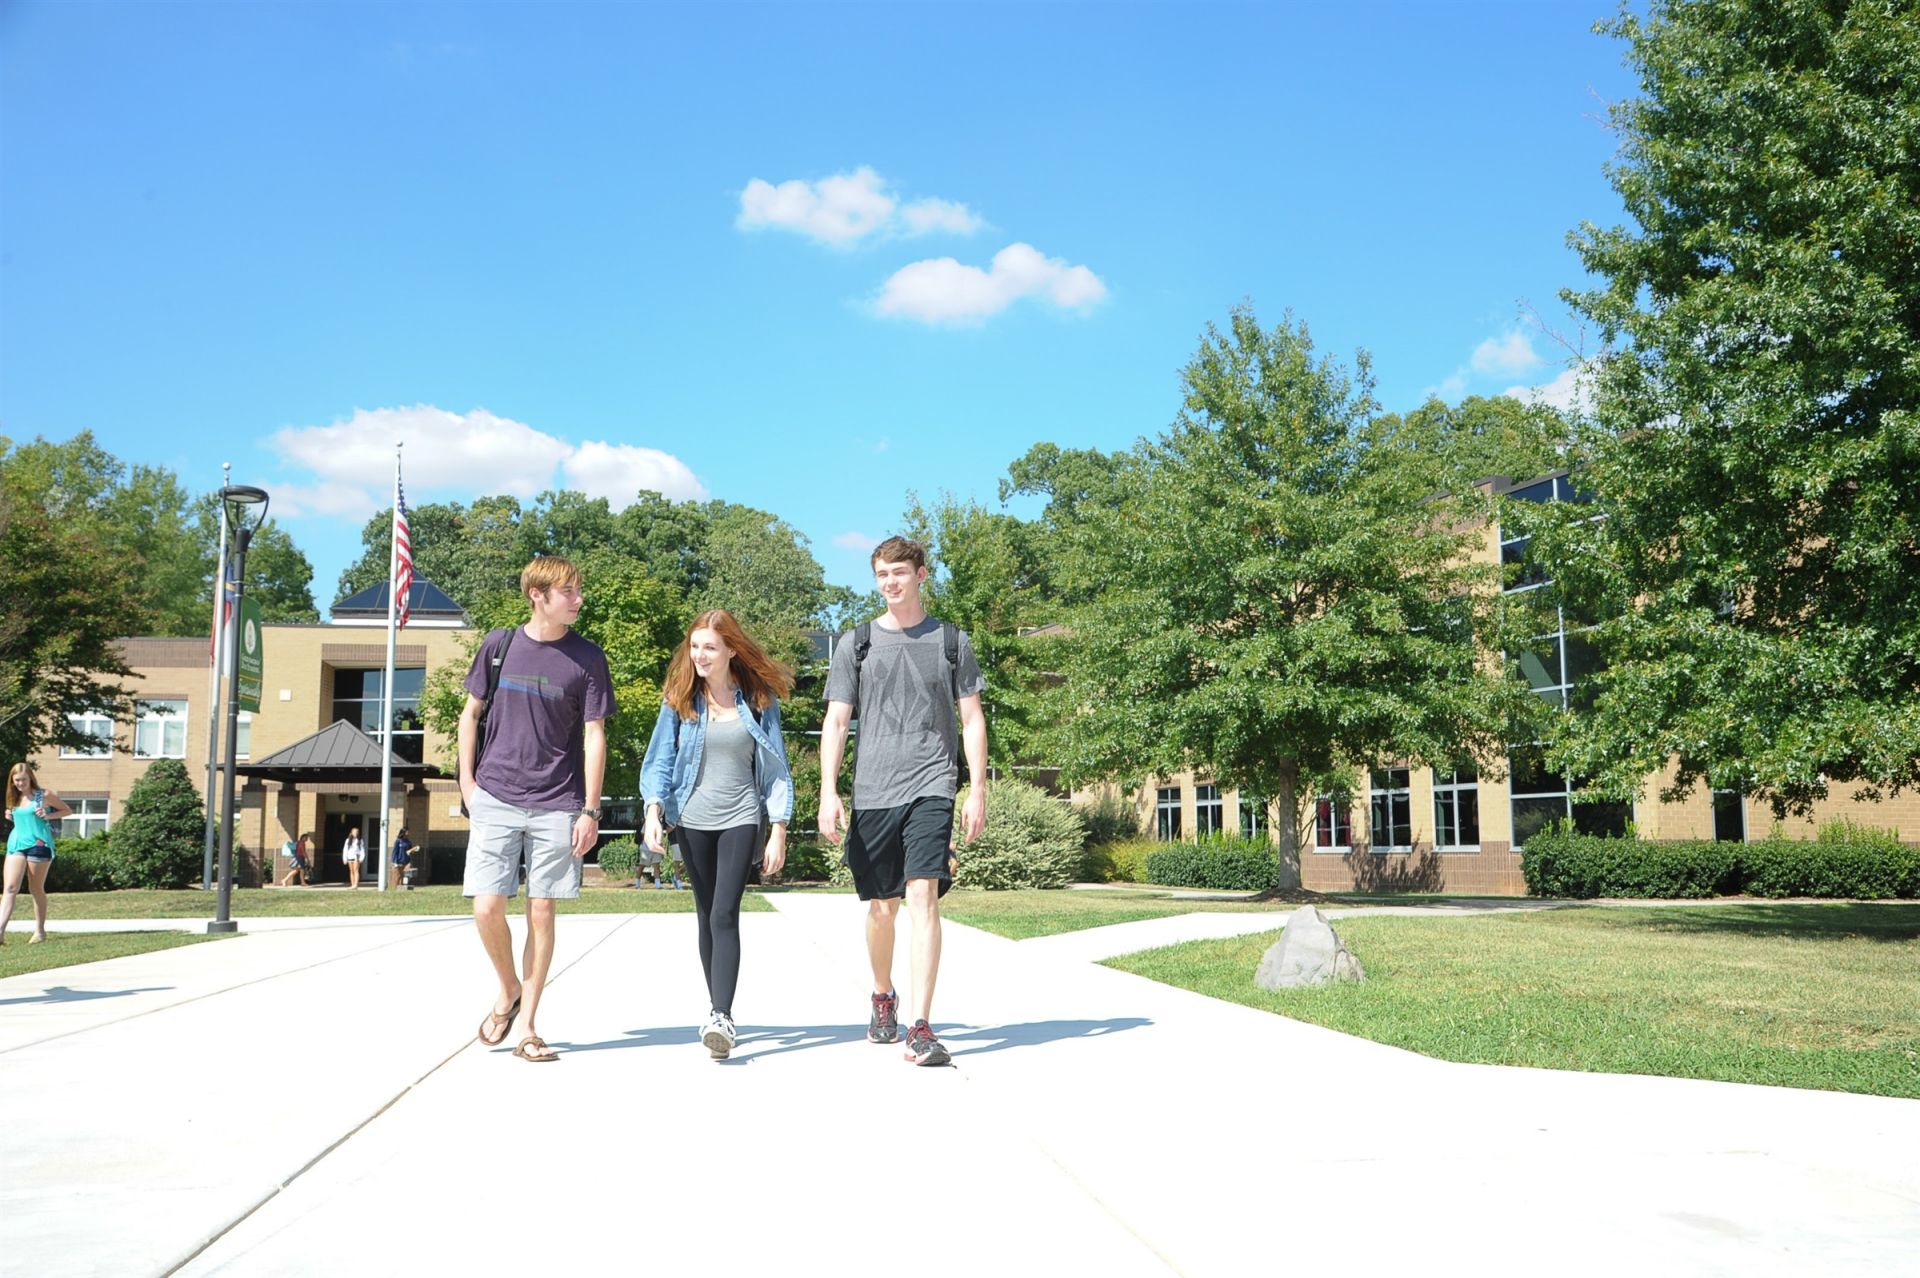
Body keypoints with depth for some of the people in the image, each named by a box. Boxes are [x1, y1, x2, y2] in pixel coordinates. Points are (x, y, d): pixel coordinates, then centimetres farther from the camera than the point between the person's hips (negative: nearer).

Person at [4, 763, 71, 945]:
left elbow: (68, 811, 2)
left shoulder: (44, 795, -3)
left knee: (36, 889, 5)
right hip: (16, 843, 4)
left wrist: (48, 815, -14)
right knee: (10, 888, -9)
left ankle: (40, 931, 16)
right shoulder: (14, 799, 11)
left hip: (38, 844, -4)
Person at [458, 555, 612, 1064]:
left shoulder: (587, 657, -2)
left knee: (541, 912, 1)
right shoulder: (499, 645, 2)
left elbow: (594, 736, -1)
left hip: (556, 806, -1)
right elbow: (471, 712, 13)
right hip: (495, 800, 1)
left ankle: (528, 1029, 12)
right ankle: (508, 989, 24)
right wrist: (467, 780, 6)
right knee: (487, 908, -6)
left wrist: (590, 811, -5)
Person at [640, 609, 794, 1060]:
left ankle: (720, 1017, -19)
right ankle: (719, 1011, 20)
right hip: (692, 820, 2)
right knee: (707, 915, 10)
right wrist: (654, 811, -14)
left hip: (741, 819, -2)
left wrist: (779, 830, -2)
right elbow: (659, 760, 2)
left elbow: (775, 766, 2)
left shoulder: (758, 699, -1)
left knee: (724, 914, -14)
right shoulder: (680, 699, 2)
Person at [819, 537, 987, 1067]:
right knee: (881, 905, 10)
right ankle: (882, 998, 37)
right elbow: (835, 722, 7)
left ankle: (921, 1028, -17)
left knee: (923, 894, -16)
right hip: (872, 793, 2)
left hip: (930, 788, -2)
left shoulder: (951, 641, 8)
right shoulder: (856, 643, 9)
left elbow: (972, 720, 9)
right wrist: (828, 793, -3)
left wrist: (977, 791, 1)